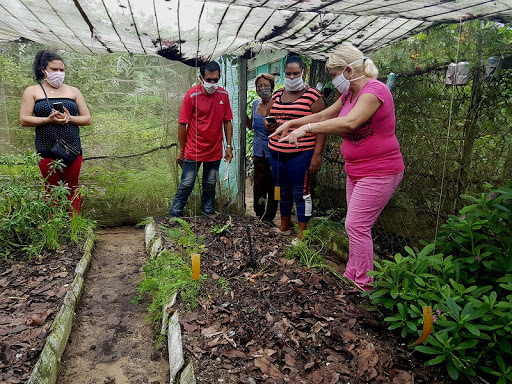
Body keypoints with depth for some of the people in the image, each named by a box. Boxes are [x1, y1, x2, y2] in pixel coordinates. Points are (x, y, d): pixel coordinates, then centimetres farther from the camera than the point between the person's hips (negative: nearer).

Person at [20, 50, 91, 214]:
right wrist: (49, 119, -18)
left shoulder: (73, 91, 8)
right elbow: (24, 120, -3)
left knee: (73, 188, 8)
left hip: (72, 150, 1)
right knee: (52, 189, 7)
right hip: (47, 151, -1)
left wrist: (69, 118, -15)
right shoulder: (32, 91, 4)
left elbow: (87, 119, 5)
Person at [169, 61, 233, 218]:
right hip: (193, 151, -3)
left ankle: (208, 212, 33)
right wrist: (181, 151, -6)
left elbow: (227, 121, 6)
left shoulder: (223, 94, 0)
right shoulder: (192, 95, -11)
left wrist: (229, 146, 2)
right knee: (186, 185, 4)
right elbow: (182, 124, -8)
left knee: (210, 185, 16)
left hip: (215, 151, 3)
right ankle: (174, 215, 18)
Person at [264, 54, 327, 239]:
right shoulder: (277, 95, 14)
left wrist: (317, 154, -16)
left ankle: (302, 233, 10)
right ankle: (284, 226, 32)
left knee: (301, 192, -1)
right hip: (276, 152, 6)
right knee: (282, 190, 15)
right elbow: (267, 117, 24)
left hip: (300, 154, -6)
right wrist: (268, 125, -1)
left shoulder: (312, 96, -4)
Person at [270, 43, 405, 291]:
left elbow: (349, 122, -35)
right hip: (356, 171, 10)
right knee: (356, 225, 13)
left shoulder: (374, 90, -19)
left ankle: (363, 286, 5)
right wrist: (291, 123, 12)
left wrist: (307, 128, -32)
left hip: (379, 172, -10)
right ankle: (351, 276, 25)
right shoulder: (349, 94, 12)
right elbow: (324, 115, 20)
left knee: (356, 226, -9)